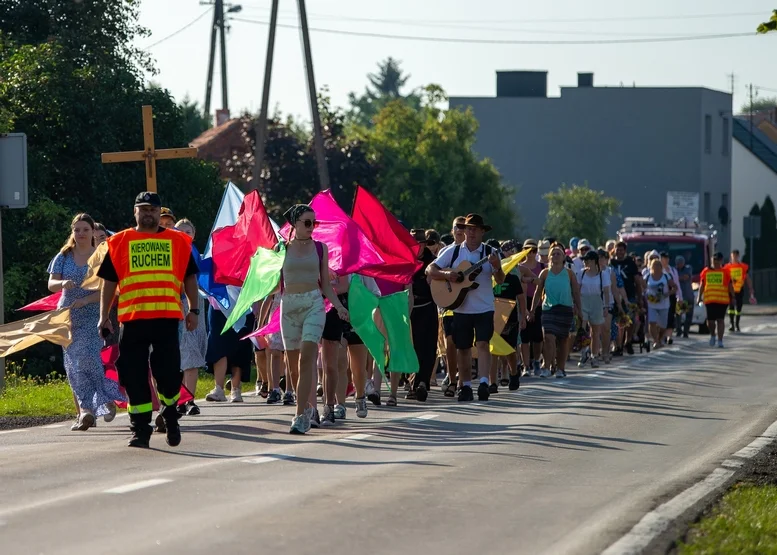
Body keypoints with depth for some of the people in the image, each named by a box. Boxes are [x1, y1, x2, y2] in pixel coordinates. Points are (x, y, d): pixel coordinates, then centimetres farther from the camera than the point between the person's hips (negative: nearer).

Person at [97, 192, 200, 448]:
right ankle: (140, 428, 8)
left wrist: (193, 310, 5)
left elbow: (189, 277, 14)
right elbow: (109, 281, 10)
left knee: (168, 372, -2)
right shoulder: (120, 242, 10)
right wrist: (104, 316, 4)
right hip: (132, 319, 0)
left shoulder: (178, 241, 11)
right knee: (134, 376, 0)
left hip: (167, 318, 0)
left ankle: (170, 415, 24)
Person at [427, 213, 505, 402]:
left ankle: (484, 383, -20)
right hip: (460, 307, 2)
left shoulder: (490, 253, 0)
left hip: (484, 308, -2)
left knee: (483, 343, -15)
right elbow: (430, 270, 1)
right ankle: (465, 386, 16)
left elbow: (500, 281, -4)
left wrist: (497, 268, -25)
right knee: (462, 347, 6)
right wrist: (446, 275, -17)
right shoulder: (453, 251, 2)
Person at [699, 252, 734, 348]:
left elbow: (730, 286, 6)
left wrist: (732, 297, 3)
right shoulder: (706, 271, 8)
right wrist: (700, 297, 7)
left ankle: (720, 340, -1)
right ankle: (712, 335, 30)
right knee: (710, 320, 2)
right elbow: (702, 285, 13)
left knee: (720, 320, -4)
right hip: (709, 300, 2)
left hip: (722, 300, -2)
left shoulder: (725, 272, 4)